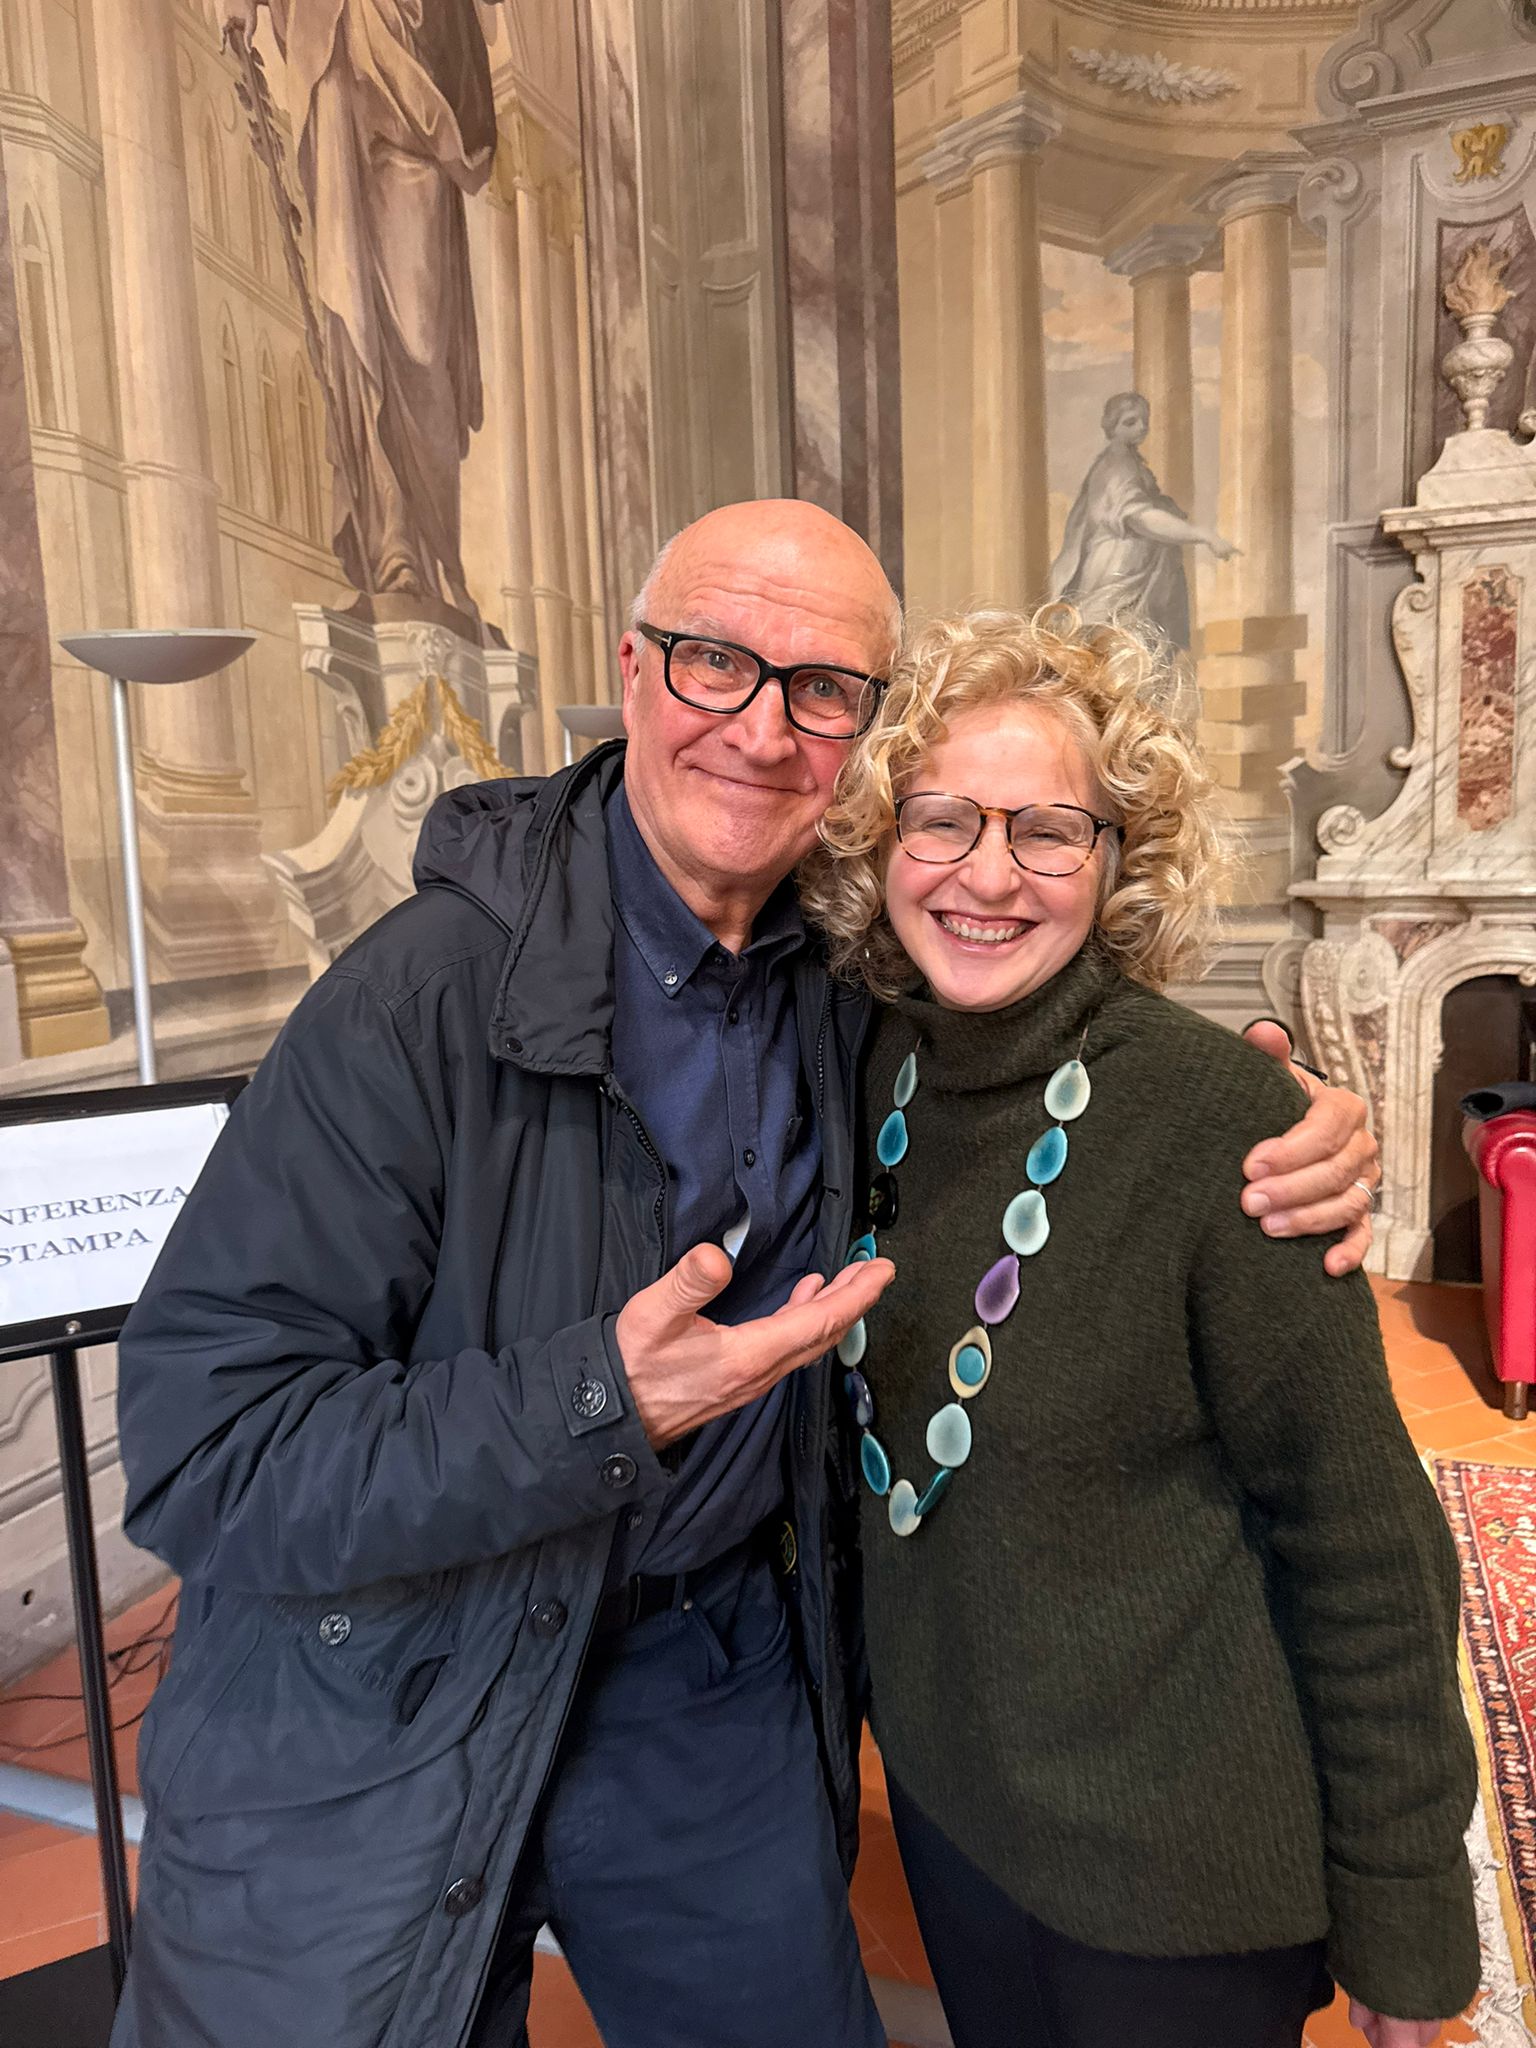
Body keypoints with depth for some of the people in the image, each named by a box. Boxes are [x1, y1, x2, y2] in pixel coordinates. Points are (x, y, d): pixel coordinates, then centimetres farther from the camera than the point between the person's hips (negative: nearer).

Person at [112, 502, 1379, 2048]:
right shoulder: (432, 989, -24)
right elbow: (198, 1454, -24)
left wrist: (1286, 1144, -10)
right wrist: (604, 1407, -35)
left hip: (723, 1666, 5)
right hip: (381, 1719, -4)